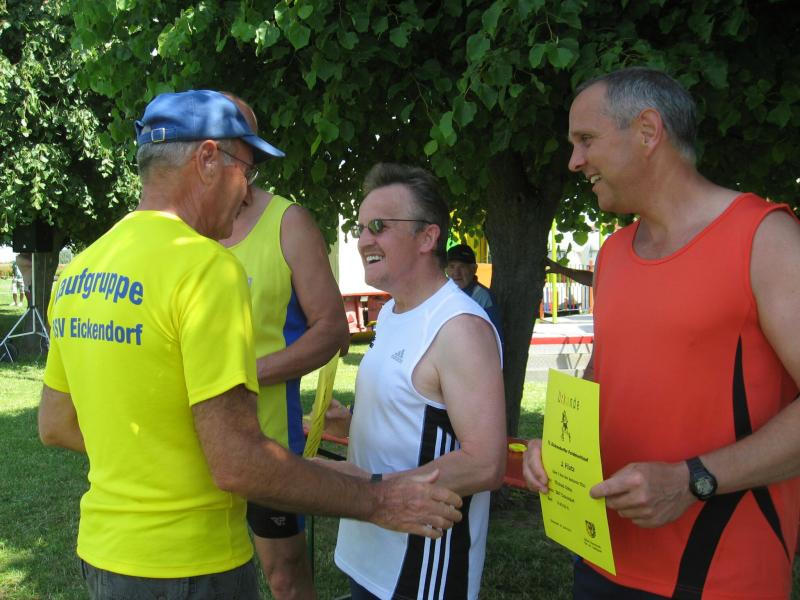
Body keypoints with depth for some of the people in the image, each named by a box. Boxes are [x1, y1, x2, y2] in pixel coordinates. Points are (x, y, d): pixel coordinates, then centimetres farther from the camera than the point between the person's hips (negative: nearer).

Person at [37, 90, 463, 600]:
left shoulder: (79, 270, 4)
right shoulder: (206, 267, -21)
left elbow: (55, 425, 13)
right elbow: (237, 464, -25)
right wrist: (377, 504, -16)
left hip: (102, 552, 7)